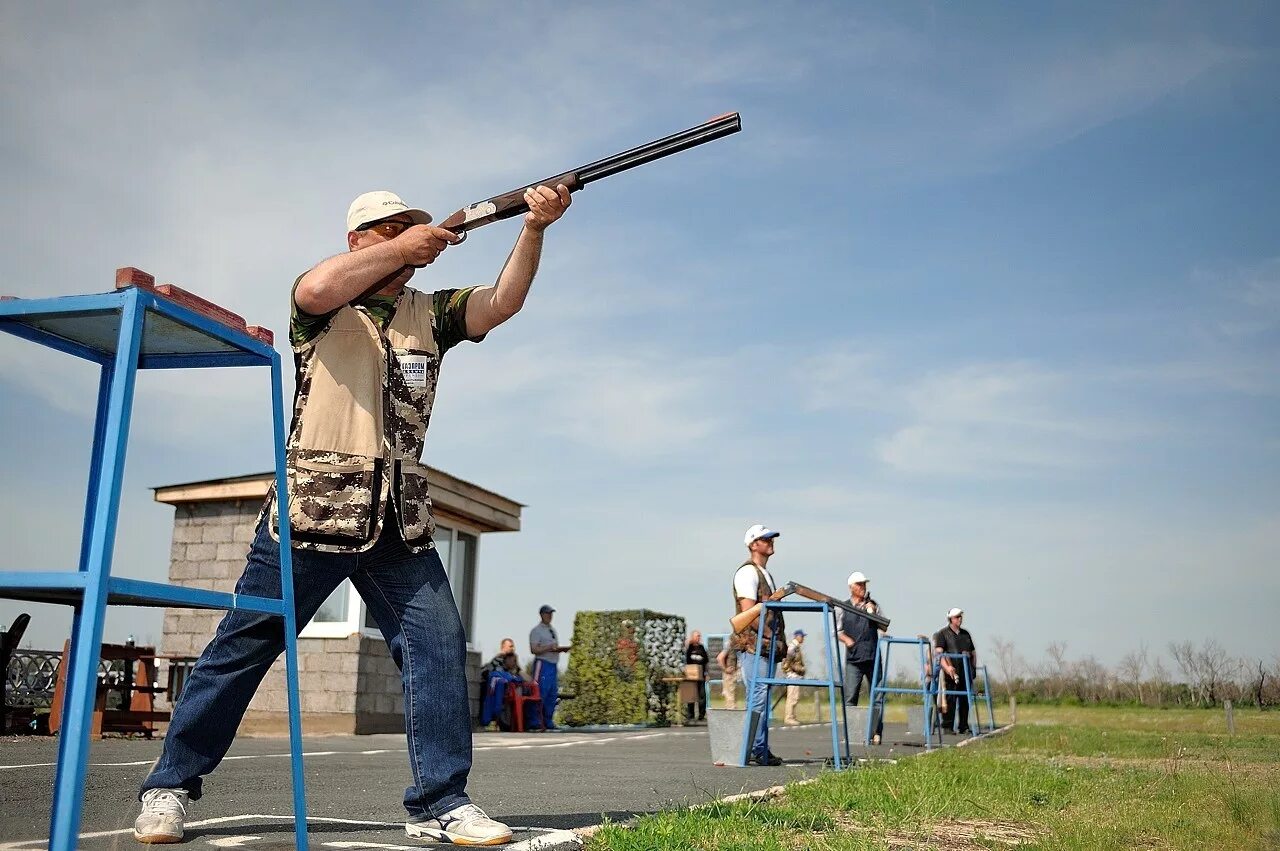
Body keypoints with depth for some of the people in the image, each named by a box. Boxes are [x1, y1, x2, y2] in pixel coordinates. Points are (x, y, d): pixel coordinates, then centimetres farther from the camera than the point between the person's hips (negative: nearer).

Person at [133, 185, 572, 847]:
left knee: (438, 642, -5)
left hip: (399, 522, 4)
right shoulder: (324, 309, 5)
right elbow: (317, 288, -20)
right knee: (244, 644, 5)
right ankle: (170, 786, 21)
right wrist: (403, 247, -13)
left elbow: (504, 301, 0)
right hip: (311, 510, -3)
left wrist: (533, 228, -15)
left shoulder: (429, 313, 14)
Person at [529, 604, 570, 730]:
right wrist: (549, 648, -21)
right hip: (542, 664, -8)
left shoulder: (553, 630, 20)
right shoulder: (536, 631, -5)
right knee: (540, 694, -11)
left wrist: (562, 648, 3)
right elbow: (533, 650, -13)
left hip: (554, 665, 8)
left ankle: (548, 721, 16)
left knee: (553, 695, 9)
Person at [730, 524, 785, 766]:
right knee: (757, 698, -12)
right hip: (752, 645, -10)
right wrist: (771, 636, -14)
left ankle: (762, 752, 17)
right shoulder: (748, 572, -9)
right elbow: (749, 611, -18)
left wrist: (778, 639, 14)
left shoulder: (765, 573, 22)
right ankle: (753, 753, -10)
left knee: (762, 699, 12)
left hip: (766, 646, 10)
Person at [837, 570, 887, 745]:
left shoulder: (873, 605, 11)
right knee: (850, 698, -4)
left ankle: (876, 733, 7)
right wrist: (847, 639, -8)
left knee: (877, 698, 1)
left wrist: (872, 612, -7)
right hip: (852, 659, -1)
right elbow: (838, 631, 12)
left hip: (872, 657, 1)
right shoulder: (844, 607, 10)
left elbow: (883, 627, 7)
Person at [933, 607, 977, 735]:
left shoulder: (966, 634, 20)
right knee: (950, 700, -8)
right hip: (951, 672, -5)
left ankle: (963, 727, 12)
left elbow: (973, 652, 26)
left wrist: (973, 668, 15)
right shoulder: (943, 633, 1)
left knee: (965, 700, 6)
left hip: (966, 672, 6)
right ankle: (947, 727, -5)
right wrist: (947, 667, -24)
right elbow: (938, 652, -11)